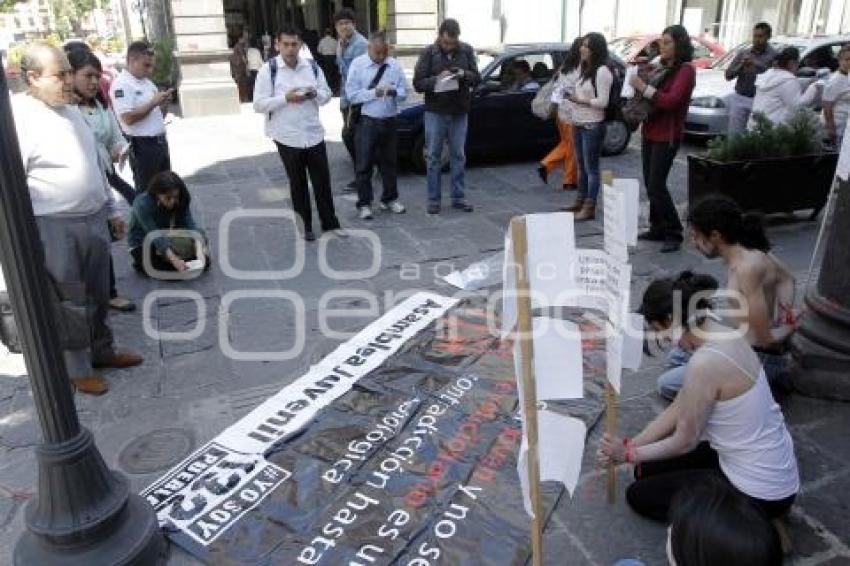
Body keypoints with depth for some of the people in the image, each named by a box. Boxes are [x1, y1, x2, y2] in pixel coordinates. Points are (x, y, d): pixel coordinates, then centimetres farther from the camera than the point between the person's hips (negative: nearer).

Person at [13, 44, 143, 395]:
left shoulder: (71, 110, 11)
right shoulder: (18, 117, -15)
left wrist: (111, 210, 21)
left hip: (93, 219, 8)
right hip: (54, 228, -7)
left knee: (98, 294, 19)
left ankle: (102, 350, 38)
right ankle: (77, 370, 22)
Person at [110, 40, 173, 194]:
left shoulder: (147, 82, 14)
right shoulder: (121, 84, -12)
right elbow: (128, 118, -22)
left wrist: (164, 103, -1)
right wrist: (153, 103, -17)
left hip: (160, 141, 8)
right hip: (142, 146, -8)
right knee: (147, 190, 2)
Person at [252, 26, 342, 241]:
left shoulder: (312, 67, 4)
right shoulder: (268, 70, -6)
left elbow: (327, 95, 11)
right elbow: (259, 104, -9)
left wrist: (315, 94, -12)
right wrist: (286, 98, -20)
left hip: (314, 134, 2)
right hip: (287, 137, -2)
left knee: (322, 180, 7)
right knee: (298, 183, 10)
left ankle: (330, 223, 20)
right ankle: (306, 226, 22)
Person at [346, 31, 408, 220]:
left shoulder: (394, 65, 4)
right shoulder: (358, 64, -4)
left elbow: (404, 92, 7)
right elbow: (352, 95, -9)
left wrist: (394, 92, -15)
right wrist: (374, 92, -20)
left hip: (389, 121, 3)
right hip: (367, 121, -3)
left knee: (389, 162, 14)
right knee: (364, 164, 0)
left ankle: (390, 199, 29)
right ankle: (364, 204, 11)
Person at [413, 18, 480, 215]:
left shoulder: (467, 51, 4)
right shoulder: (428, 53, -2)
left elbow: (477, 78, 7)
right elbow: (417, 83, -5)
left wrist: (465, 75, -14)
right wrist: (437, 79, -22)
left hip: (459, 112, 2)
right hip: (435, 112, -2)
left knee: (458, 156, 7)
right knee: (434, 157, 2)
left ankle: (458, 197, 16)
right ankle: (434, 199, 10)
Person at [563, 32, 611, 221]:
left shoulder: (602, 71, -13)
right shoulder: (585, 69, 14)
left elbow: (602, 102, -17)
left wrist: (579, 100, -16)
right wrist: (573, 100, 3)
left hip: (593, 126, -9)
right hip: (578, 124, 9)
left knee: (591, 168, -3)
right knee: (581, 166, 16)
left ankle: (590, 207, 2)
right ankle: (580, 201, 25)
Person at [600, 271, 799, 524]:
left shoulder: (705, 364, -30)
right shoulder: (722, 335, -2)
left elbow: (685, 441, -16)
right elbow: (678, 409, 6)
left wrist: (629, 454, -1)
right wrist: (630, 445, 6)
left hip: (760, 493, -9)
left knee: (638, 495, 6)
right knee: (648, 470, 18)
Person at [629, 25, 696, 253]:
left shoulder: (685, 70, -9)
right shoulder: (662, 68, 13)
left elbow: (671, 100, -21)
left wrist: (644, 87, -20)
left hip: (667, 135, -8)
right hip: (649, 131, 8)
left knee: (656, 185, -11)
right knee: (650, 183, 9)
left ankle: (673, 233, -2)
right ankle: (657, 228, 19)